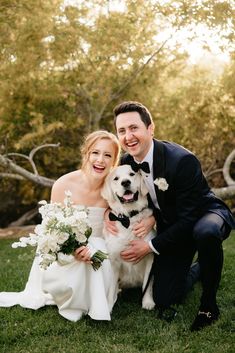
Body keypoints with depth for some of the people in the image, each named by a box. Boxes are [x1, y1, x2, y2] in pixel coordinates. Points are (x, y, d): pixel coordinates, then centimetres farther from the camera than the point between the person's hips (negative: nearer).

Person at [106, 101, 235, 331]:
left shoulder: (183, 160, -30)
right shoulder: (125, 163, -11)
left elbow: (188, 219, -27)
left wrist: (151, 246, -24)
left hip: (204, 214, -5)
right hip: (170, 225, 5)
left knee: (205, 233, -43)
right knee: (163, 300, -2)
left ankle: (208, 304, -17)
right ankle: (196, 271, 30)